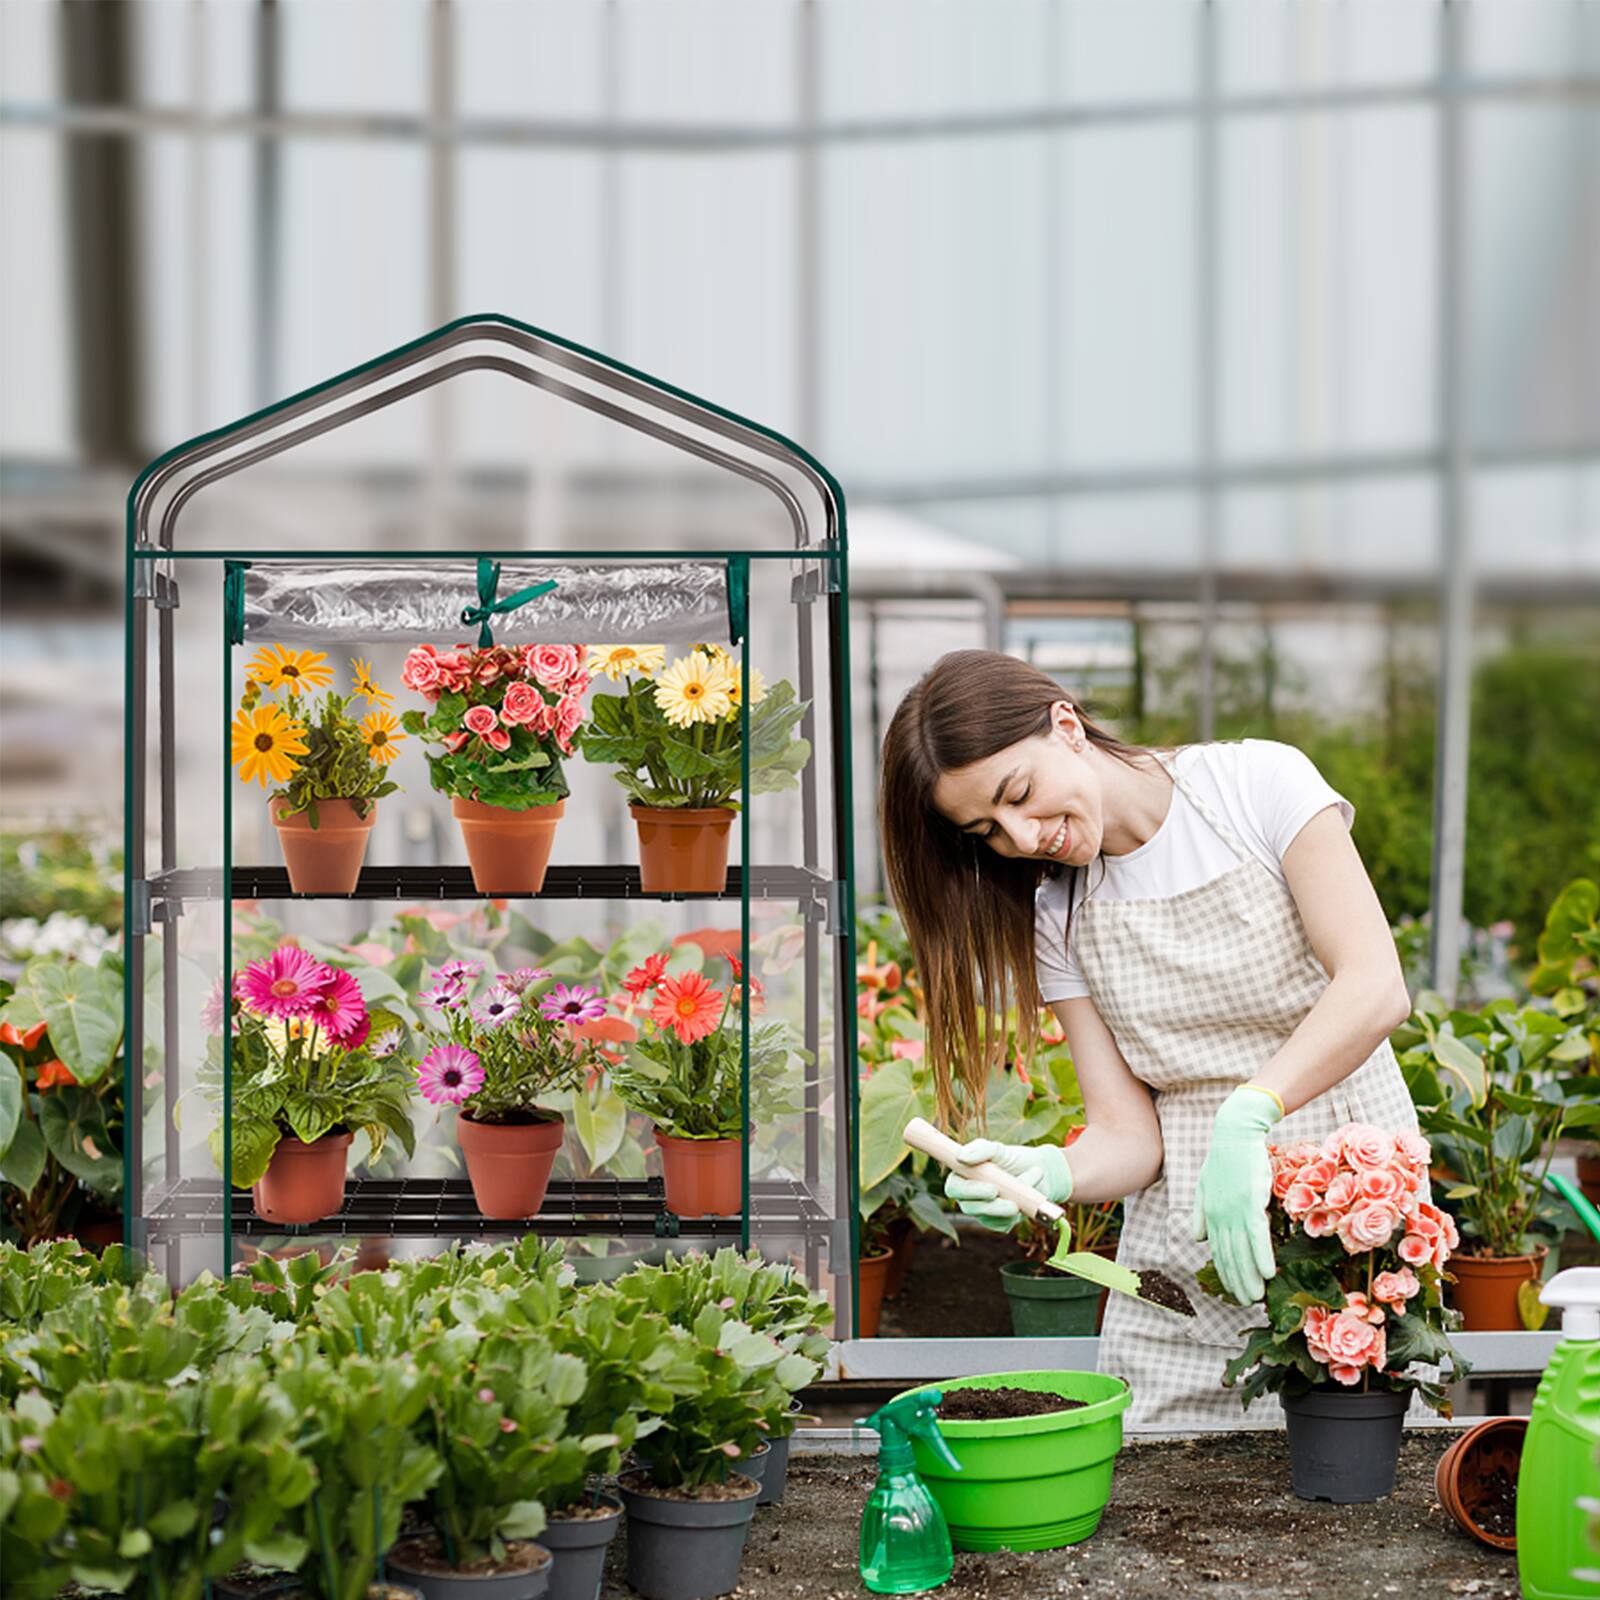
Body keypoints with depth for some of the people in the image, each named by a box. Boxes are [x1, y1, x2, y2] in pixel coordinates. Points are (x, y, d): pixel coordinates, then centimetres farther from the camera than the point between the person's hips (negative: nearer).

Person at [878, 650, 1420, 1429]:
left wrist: (1246, 1116, -29)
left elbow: (1376, 988, -16)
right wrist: (1047, 1174, -23)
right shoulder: (1053, 917, 5)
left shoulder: (1260, 782, -6)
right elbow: (1129, 1132, -1)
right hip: (1184, 1263, 3)